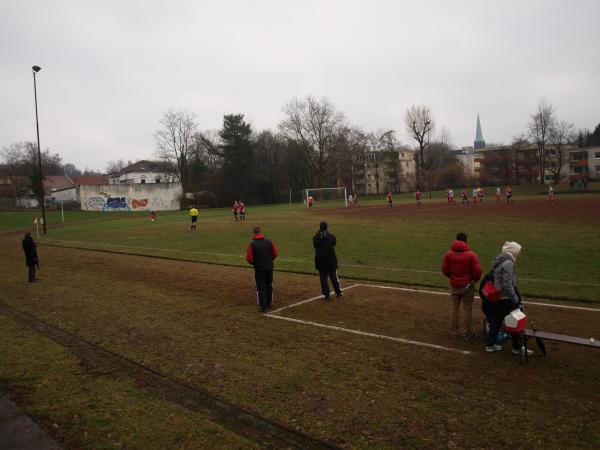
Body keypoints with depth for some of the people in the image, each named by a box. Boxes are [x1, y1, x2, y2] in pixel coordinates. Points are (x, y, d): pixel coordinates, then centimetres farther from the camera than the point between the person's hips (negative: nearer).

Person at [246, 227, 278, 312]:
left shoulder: (252, 244, -11)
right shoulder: (269, 242, 0)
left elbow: (249, 258, -14)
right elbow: (275, 254, 1)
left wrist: (254, 263, 6)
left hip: (259, 269, -4)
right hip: (269, 267, 4)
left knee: (261, 287, 4)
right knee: (269, 285, 20)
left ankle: (263, 306, 3)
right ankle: (268, 302, 33)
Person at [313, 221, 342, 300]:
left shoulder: (316, 237, -4)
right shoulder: (331, 236, -5)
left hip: (320, 260, 0)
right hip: (331, 259, 0)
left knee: (323, 278, 6)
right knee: (334, 276, 12)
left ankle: (326, 294, 4)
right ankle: (338, 292, 20)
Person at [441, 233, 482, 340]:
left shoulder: (448, 254, -6)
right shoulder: (471, 254, -14)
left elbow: (444, 269, -2)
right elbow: (477, 271, -14)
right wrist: (474, 280, 6)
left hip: (454, 285, 3)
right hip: (467, 285, -3)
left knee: (454, 308, 15)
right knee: (467, 309, 8)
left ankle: (454, 331, 23)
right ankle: (467, 333, 15)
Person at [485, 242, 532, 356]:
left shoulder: (499, 261, 10)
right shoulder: (508, 263, -20)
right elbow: (507, 284, -24)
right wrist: (515, 299, -14)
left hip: (498, 297, 9)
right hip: (506, 298, -9)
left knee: (496, 321, 15)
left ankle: (490, 344, 22)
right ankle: (517, 347, 16)